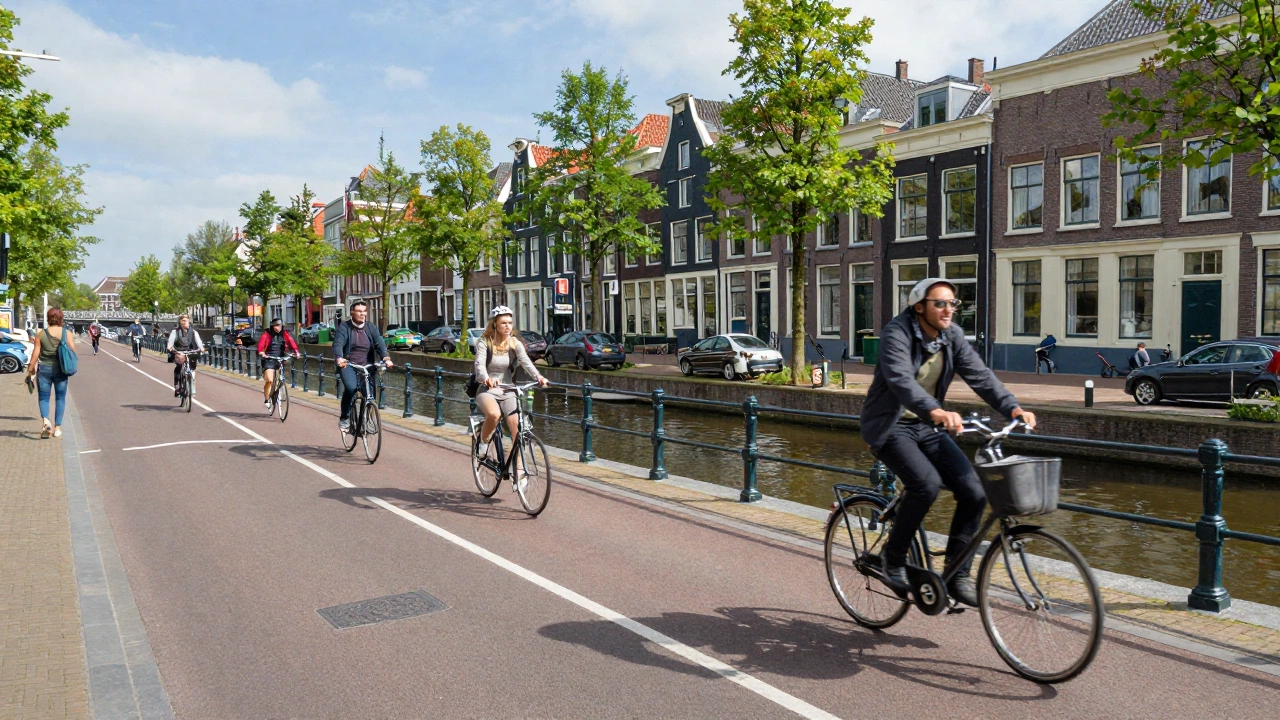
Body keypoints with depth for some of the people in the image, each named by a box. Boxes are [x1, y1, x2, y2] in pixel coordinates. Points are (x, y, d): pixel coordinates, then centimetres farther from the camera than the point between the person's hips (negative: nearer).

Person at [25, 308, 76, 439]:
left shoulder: (41, 334, -3)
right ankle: (57, 427, 9)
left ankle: (45, 419, -17)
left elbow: (35, 354, -3)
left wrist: (30, 369, 7)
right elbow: (73, 353, -5)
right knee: (60, 398, 10)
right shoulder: (67, 334, -3)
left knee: (44, 397, 9)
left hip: (44, 369, 0)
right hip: (60, 369, 0)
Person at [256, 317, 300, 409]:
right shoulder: (267, 334, -5)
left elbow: (291, 341, -10)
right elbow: (261, 343, -19)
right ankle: (266, 400, -1)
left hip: (281, 359, 4)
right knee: (269, 380, -14)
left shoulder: (285, 334, 3)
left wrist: (296, 351, -27)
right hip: (269, 360, -4)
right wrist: (261, 353, -38)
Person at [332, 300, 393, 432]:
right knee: (351, 387, -28)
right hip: (348, 365, -3)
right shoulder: (344, 327, -2)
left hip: (366, 366, 3)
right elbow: (338, 344, -17)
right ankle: (344, 418, -9)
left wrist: (386, 358, -26)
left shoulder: (371, 328, 7)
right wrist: (339, 358, -38)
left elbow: (380, 344, -7)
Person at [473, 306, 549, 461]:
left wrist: (538, 376, -36)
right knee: (494, 414, -34)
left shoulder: (514, 343, 1)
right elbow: (480, 365, -22)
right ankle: (483, 442, -4)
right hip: (487, 390, -3)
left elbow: (525, 361, -16)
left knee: (516, 424, -20)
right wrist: (486, 379, -46)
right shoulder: (484, 342, -7)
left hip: (507, 391, 3)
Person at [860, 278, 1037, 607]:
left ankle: (957, 575, 7)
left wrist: (1012, 407, -24)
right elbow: (901, 379, -35)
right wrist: (935, 411, -51)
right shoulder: (897, 333, -18)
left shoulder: (952, 336, 2)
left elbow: (979, 375, -7)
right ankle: (893, 556, -5)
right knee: (926, 484, -29)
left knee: (973, 491, -7)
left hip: (927, 427, 7)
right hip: (890, 427, -6)